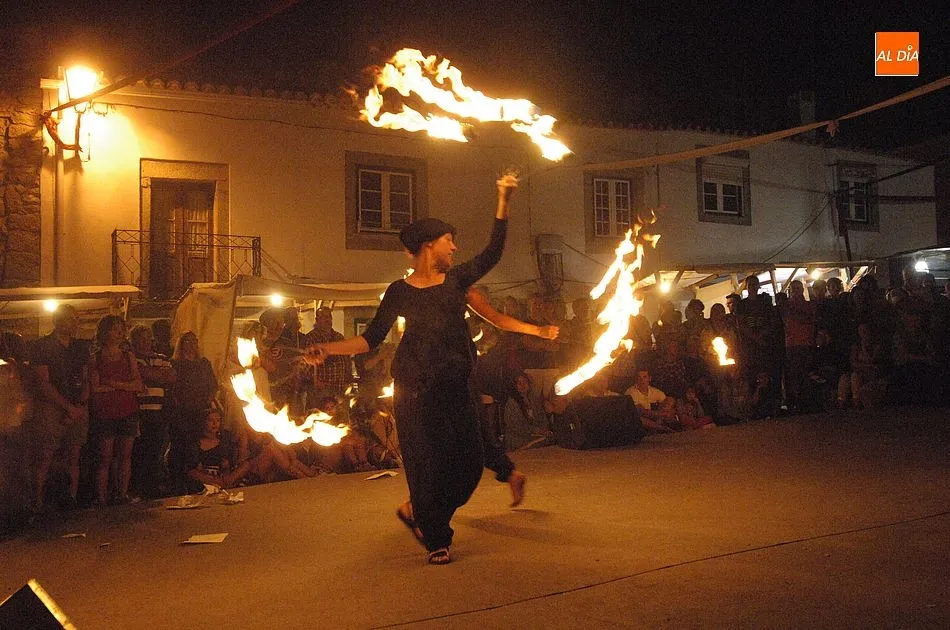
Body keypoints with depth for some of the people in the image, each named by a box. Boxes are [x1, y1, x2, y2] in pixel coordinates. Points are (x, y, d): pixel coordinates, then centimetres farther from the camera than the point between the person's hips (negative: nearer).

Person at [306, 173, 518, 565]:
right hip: (416, 389, -4)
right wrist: (327, 349, -12)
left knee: (468, 461, 3)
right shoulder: (400, 291, 2)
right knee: (427, 462, -2)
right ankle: (436, 540, 18)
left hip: (454, 387, 4)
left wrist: (503, 201, 0)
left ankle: (415, 512, 27)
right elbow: (372, 338, 1)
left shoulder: (456, 280, 10)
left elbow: (493, 253, 6)